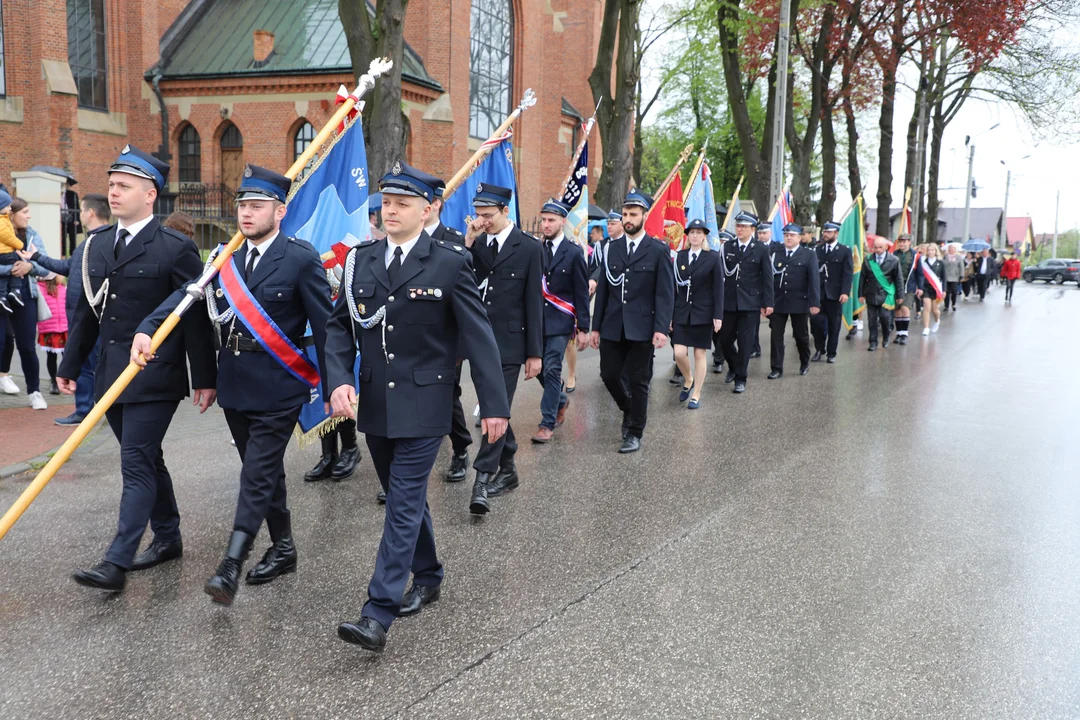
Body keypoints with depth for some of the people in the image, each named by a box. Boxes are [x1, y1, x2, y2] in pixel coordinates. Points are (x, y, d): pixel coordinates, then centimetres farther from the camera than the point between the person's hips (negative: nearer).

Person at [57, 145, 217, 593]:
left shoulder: (176, 249, -9)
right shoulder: (97, 246, 10)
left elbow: (196, 318, -9)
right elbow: (87, 311, 17)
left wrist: (205, 379, -9)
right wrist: (70, 365, 16)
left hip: (155, 376, -7)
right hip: (111, 375, 7)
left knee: (137, 464, -6)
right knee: (145, 460, 16)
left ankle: (117, 562, -2)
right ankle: (168, 538, 31)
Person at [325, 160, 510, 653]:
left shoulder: (450, 262, -8)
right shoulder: (361, 259, 5)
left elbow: (478, 335, -8)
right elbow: (340, 327, 6)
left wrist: (494, 404, -9)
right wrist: (338, 381, -11)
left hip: (423, 406, -5)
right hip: (374, 404, 5)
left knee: (404, 502, -6)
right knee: (404, 497, 18)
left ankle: (378, 615, -3)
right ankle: (428, 577, 38)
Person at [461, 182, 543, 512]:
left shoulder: (529, 247, -4)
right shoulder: (476, 245, 8)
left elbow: (534, 302, -5)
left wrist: (535, 352, -7)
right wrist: (467, 243, -10)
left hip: (509, 342, -5)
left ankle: (482, 480, -8)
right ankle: (507, 469, 27)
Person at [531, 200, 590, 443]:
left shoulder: (574, 252, -6)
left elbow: (582, 293, -5)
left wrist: (583, 328, -7)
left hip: (560, 321, -4)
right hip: (537, 318, 4)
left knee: (551, 370, -6)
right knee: (539, 368, 12)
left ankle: (547, 423, 4)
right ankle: (560, 400, 39)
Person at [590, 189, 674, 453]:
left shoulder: (658, 250, -2)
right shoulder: (612, 248, 9)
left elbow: (665, 293, -6)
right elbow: (603, 290, 10)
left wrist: (661, 328, -15)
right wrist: (596, 327, 8)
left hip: (641, 328, -4)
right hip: (612, 327, 4)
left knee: (638, 381, 3)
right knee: (609, 374, 7)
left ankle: (635, 433, 17)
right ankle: (629, 409, 36)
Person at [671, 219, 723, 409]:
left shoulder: (713, 258, -2)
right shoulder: (680, 257, 6)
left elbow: (718, 288, -4)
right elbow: (674, 287, 7)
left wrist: (718, 316, -9)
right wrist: (670, 314, 5)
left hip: (703, 314, -2)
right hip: (682, 313, 2)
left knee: (699, 355, 3)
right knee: (679, 354, -4)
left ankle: (696, 395, 14)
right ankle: (688, 381, 25)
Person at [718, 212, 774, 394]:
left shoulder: (761, 249, 1)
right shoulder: (727, 247, 6)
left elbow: (767, 278, 1)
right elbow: (720, 273, 0)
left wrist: (768, 303, -2)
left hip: (750, 303, -2)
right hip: (728, 302, 2)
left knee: (745, 342, -1)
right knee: (725, 339, 6)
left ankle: (740, 379, 10)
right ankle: (734, 366, 34)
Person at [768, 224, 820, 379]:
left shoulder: (809, 255, 1)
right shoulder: (776, 255, 7)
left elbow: (814, 279, -5)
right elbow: (770, 278, 4)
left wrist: (815, 303, -13)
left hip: (799, 303, -2)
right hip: (778, 302, 2)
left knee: (801, 335, 10)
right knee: (776, 335, -2)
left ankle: (805, 363, 32)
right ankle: (777, 369, 4)